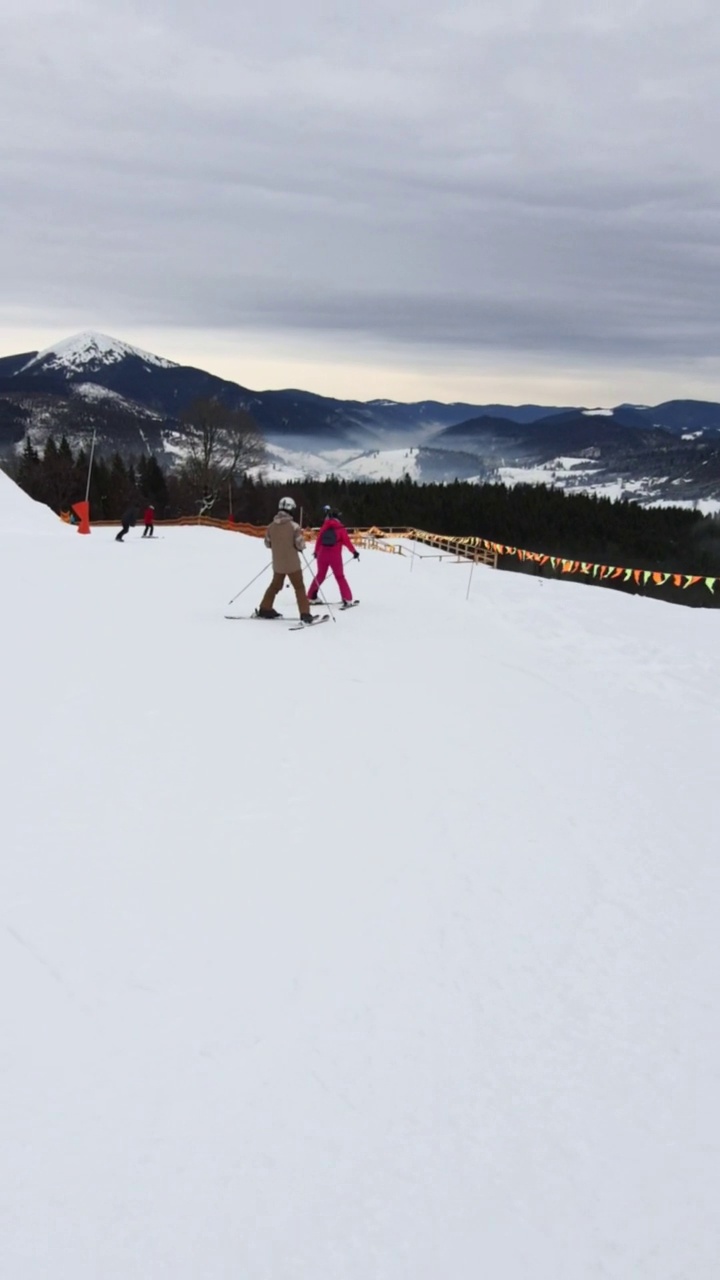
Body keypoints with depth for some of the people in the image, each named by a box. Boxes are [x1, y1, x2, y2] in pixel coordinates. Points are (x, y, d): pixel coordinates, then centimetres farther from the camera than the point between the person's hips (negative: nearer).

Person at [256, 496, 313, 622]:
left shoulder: (271, 526, -1)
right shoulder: (294, 526, -16)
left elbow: (267, 543, 9)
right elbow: (300, 545, -15)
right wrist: (301, 547, 8)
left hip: (277, 564, 5)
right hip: (292, 564, -5)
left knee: (275, 585, 22)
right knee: (299, 588, 2)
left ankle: (265, 609, 27)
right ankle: (305, 614, -5)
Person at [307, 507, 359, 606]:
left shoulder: (323, 527, 4)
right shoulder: (341, 529, -4)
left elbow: (318, 540, 7)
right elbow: (347, 542, -7)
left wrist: (316, 552, 21)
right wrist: (354, 552, 1)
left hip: (322, 555, 2)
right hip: (335, 557, -2)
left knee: (320, 575, 18)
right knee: (340, 577, 8)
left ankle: (311, 596, 18)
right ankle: (347, 599, -1)